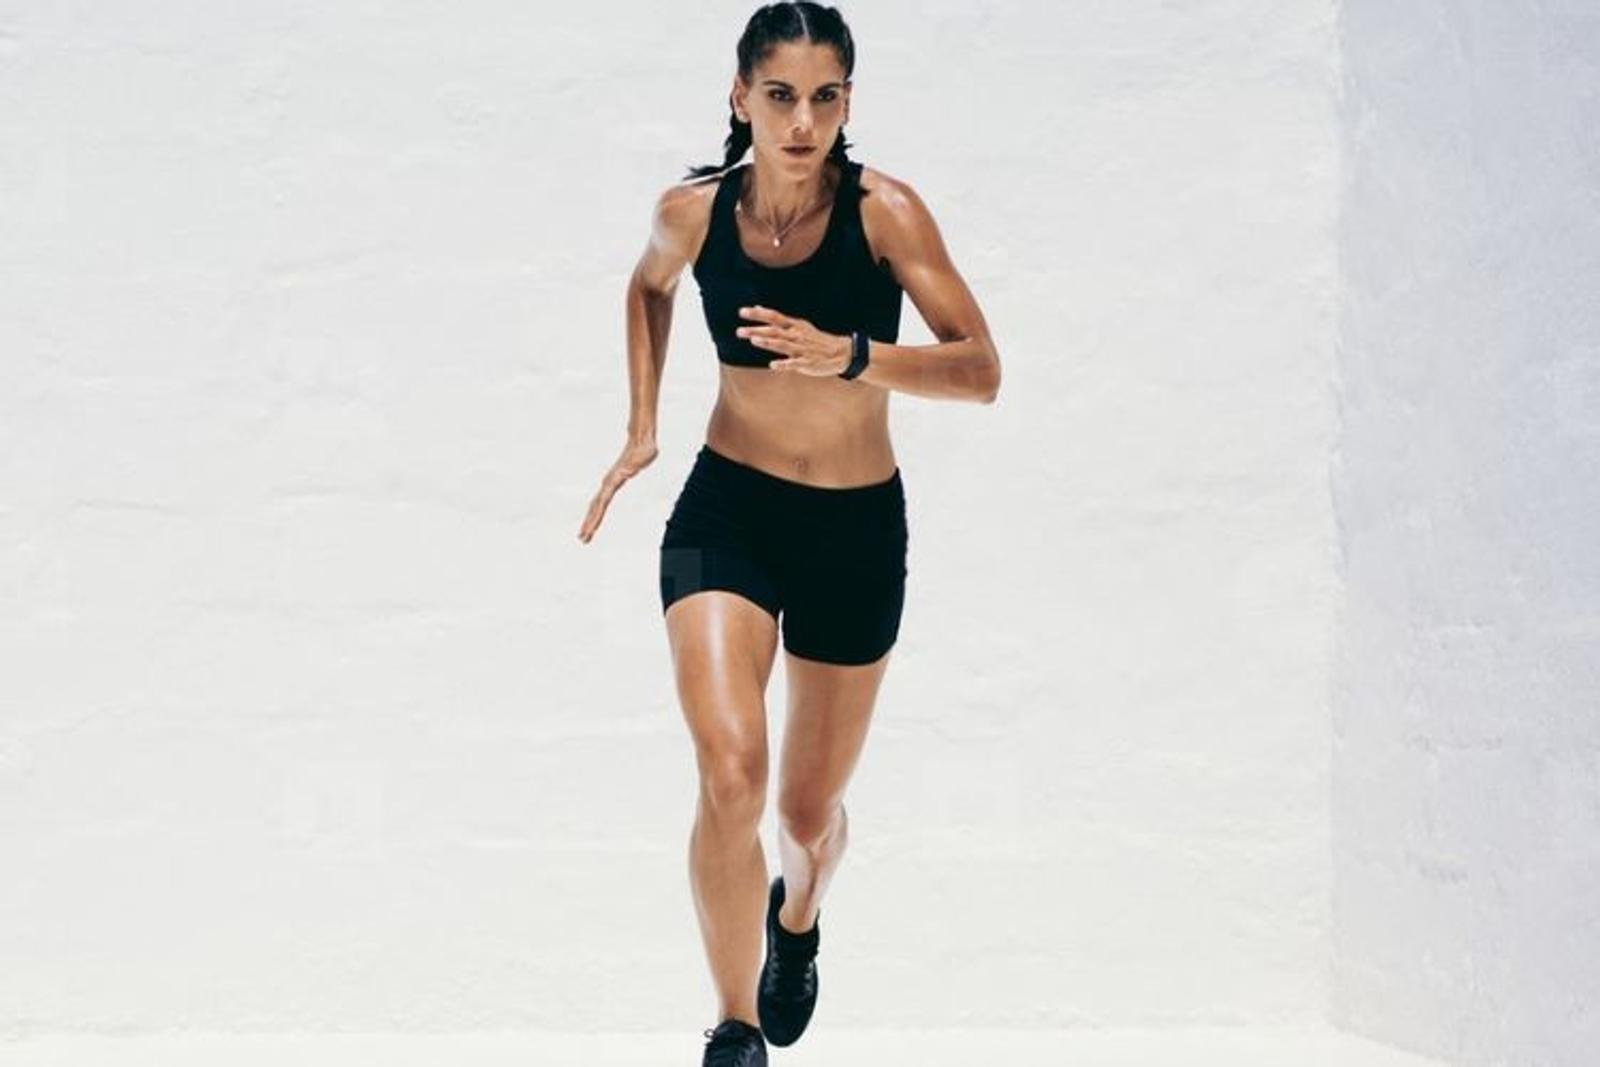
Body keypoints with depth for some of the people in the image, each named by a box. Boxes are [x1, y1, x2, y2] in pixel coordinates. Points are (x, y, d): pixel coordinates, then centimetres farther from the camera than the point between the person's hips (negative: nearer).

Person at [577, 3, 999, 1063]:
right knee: (731, 772, -23)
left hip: (858, 529, 0)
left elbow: (981, 370, -20)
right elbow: (649, 286, 17)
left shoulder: (884, 210, -15)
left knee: (811, 808, 13)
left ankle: (797, 919, 51)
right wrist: (642, 427, 9)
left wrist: (847, 355, -35)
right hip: (725, 510, 0)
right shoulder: (694, 211, -7)